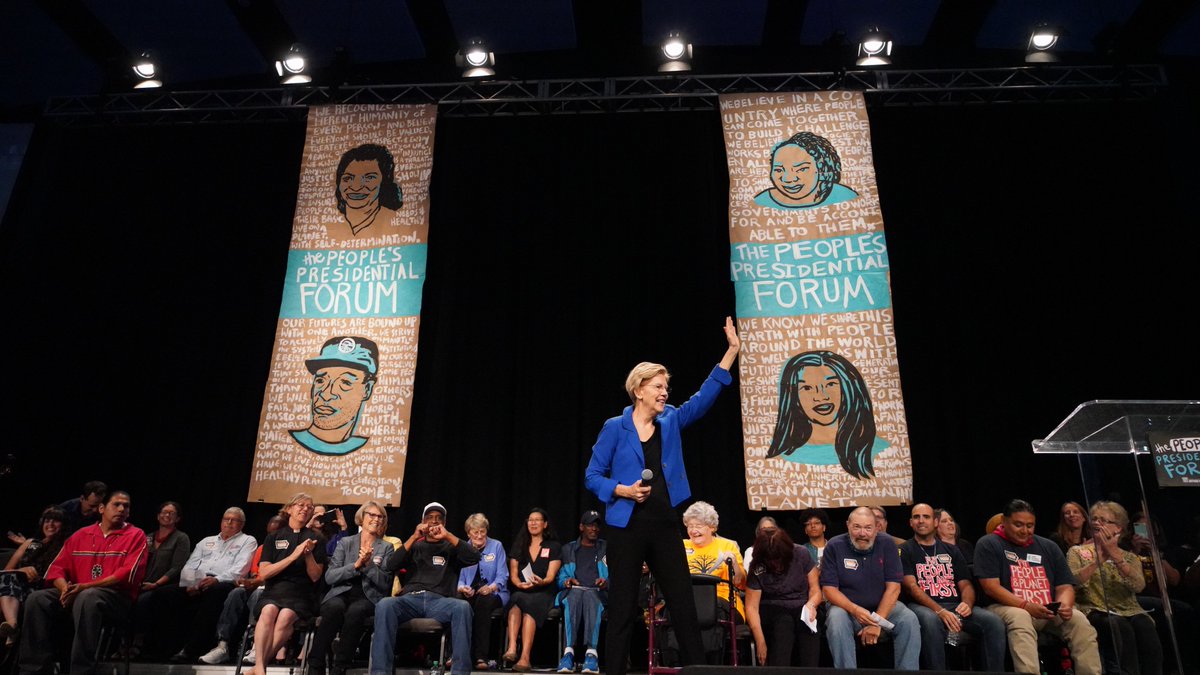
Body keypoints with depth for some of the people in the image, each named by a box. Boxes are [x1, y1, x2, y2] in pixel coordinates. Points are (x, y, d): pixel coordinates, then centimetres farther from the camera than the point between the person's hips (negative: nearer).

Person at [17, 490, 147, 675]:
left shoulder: (136, 535, 1)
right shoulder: (81, 535, 17)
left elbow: (128, 574, -11)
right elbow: (57, 567, 12)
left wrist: (86, 586, -18)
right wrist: (65, 588, -10)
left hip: (118, 598, -5)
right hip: (77, 595, 5)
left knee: (87, 598, -37)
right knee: (37, 599, -18)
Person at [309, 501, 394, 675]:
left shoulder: (386, 548, 12)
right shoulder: (345, 542, 14)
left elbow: (385, 584, 2)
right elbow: (329, 577, 3)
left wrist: (368, 564, -12)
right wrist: (356, 565, -10)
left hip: (368, 598, -1)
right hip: (341, 593, 1)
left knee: (355, 611, -36)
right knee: (335, 608, -35)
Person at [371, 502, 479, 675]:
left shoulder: (451, 547, 21)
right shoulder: (415, 546, 24)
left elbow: (474, 557, 0)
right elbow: (388, 566, 6)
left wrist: (448, 536, -5)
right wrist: (413, 538, -1)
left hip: (439, 601, -1)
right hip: (411, 599, 1)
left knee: (463, 607, -35)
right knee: (384, 605, -33)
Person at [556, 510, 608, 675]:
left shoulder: (607, 548, 23)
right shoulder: (568, 549, 26)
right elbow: (560, 577, 20)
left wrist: (607, 583, -6)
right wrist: (566, 581, -2)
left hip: (598, 593, -1)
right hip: (572, 591, 1)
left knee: (589, 596, -39)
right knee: (575, 596, -38)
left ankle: (591, 653, -50)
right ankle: (568, 651, -49)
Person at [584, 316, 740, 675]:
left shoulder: (670, 421, 8)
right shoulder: (615, 427, -3)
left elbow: (703, 397, 0)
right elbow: (593, 475, -1)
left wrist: (731, 351, -5)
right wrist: (623, 490, -18)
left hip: (664, 526, 4)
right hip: (627, 527, -4)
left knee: (684, 604, 7)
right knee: (622, 608, 3)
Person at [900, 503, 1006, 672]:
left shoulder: (951, 550, 22)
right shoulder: (905, 551, 8)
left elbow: (966, 584, 16)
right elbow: (911, 587, -5)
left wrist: (967, 603, -9)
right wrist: (940, 611, -20)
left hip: (955, 605, 4)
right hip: (923, 606, -4)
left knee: (994, 622, -24)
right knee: (930, 620, -40)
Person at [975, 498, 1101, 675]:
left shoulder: (1049, 547, 16)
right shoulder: (988, 545, 1)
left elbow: (1065, 586, 10)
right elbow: (991, 587, -9)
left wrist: (1065, 604, -14)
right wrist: (1026, 605, -21)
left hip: (1049, 612, 5)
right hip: (1007, 608, -5)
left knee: (1079, 620, -24)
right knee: (1019, 617, -38)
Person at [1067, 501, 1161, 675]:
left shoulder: (1130, 557, 19)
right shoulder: (1077, 552, 13)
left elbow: (1138, 586, -4)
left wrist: (1116, 556, -14)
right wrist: (1099, 558, -12)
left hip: (1129, 612, 2)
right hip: (1095, 612, -2)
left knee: (1144, 626, -31)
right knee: (1121, 627, -34)